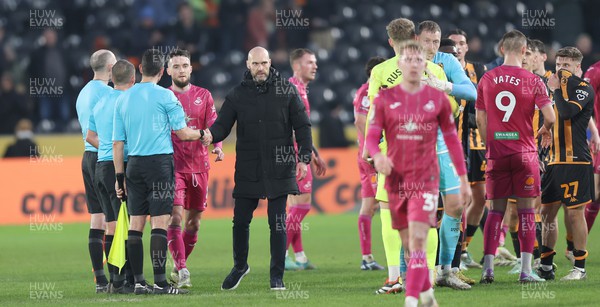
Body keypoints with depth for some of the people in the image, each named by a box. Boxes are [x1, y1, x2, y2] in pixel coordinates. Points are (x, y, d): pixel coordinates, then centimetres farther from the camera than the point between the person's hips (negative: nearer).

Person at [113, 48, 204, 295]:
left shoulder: (123, 99, 10)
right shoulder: (165, 96, -5)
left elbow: (117, 142, 10)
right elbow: (182, 133, -3)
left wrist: (119, 176, 13)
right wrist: (202, 134, 17)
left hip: (133, 164, 5)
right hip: (160, 162, -5)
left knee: (135, 224, 6)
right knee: (159, 223, -7)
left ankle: (138, 282, 6)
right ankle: (159, 282, -12)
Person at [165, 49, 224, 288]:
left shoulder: (203, 96, 8)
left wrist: (217, 146, -17)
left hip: (199, 166, 3)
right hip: (173, 167, -3)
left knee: (194, 222, 9)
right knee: (175, 218, -16)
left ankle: (177, 268, 24)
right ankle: (182, 271, -17)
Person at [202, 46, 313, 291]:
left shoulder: (286, 92, 2)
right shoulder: (237, 95, 5)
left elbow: (302, 125, 4)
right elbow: (223, 124, 2)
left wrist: (304, 158, -4)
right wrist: (211, 135, -21)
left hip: (278, 168, -2)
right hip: (247, 170, 2)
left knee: (277, 223, -2)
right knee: (240, 221, 4)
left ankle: (277, 275, 6)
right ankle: (240, 266, 27)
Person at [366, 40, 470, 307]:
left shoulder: (438, 99, 2)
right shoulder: (385, 99, 4)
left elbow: (452, 139, 9)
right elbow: (372, 136, 1)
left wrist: (463, 178, 9)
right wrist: (377, 156, -22)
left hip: (426, 179, -2)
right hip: (396, 180, 2)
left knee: (418, 240, -16)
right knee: (408, 245, 9)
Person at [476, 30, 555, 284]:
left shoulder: (486, 79, 3)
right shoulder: (532, 81, -6)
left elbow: (480, 119, 7)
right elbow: (550, 116, -11)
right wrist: (546, 130, 12)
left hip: (496, 154, 2)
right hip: (524, 153, -2)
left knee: (496, 210, 8)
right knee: (526, 210, 3)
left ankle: (488, 268, 1)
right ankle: (526, 270, -1)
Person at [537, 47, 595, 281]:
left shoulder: (584, 89, -6)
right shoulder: (562, 88, 18)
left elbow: (567, 112, -23)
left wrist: (557, 89, -10)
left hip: (576, 160, -8)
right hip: (554, 160, 8)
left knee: (574, 212, -5)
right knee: (547, 212, 8)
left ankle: (580, 268, 2)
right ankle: (546, 266, 15)